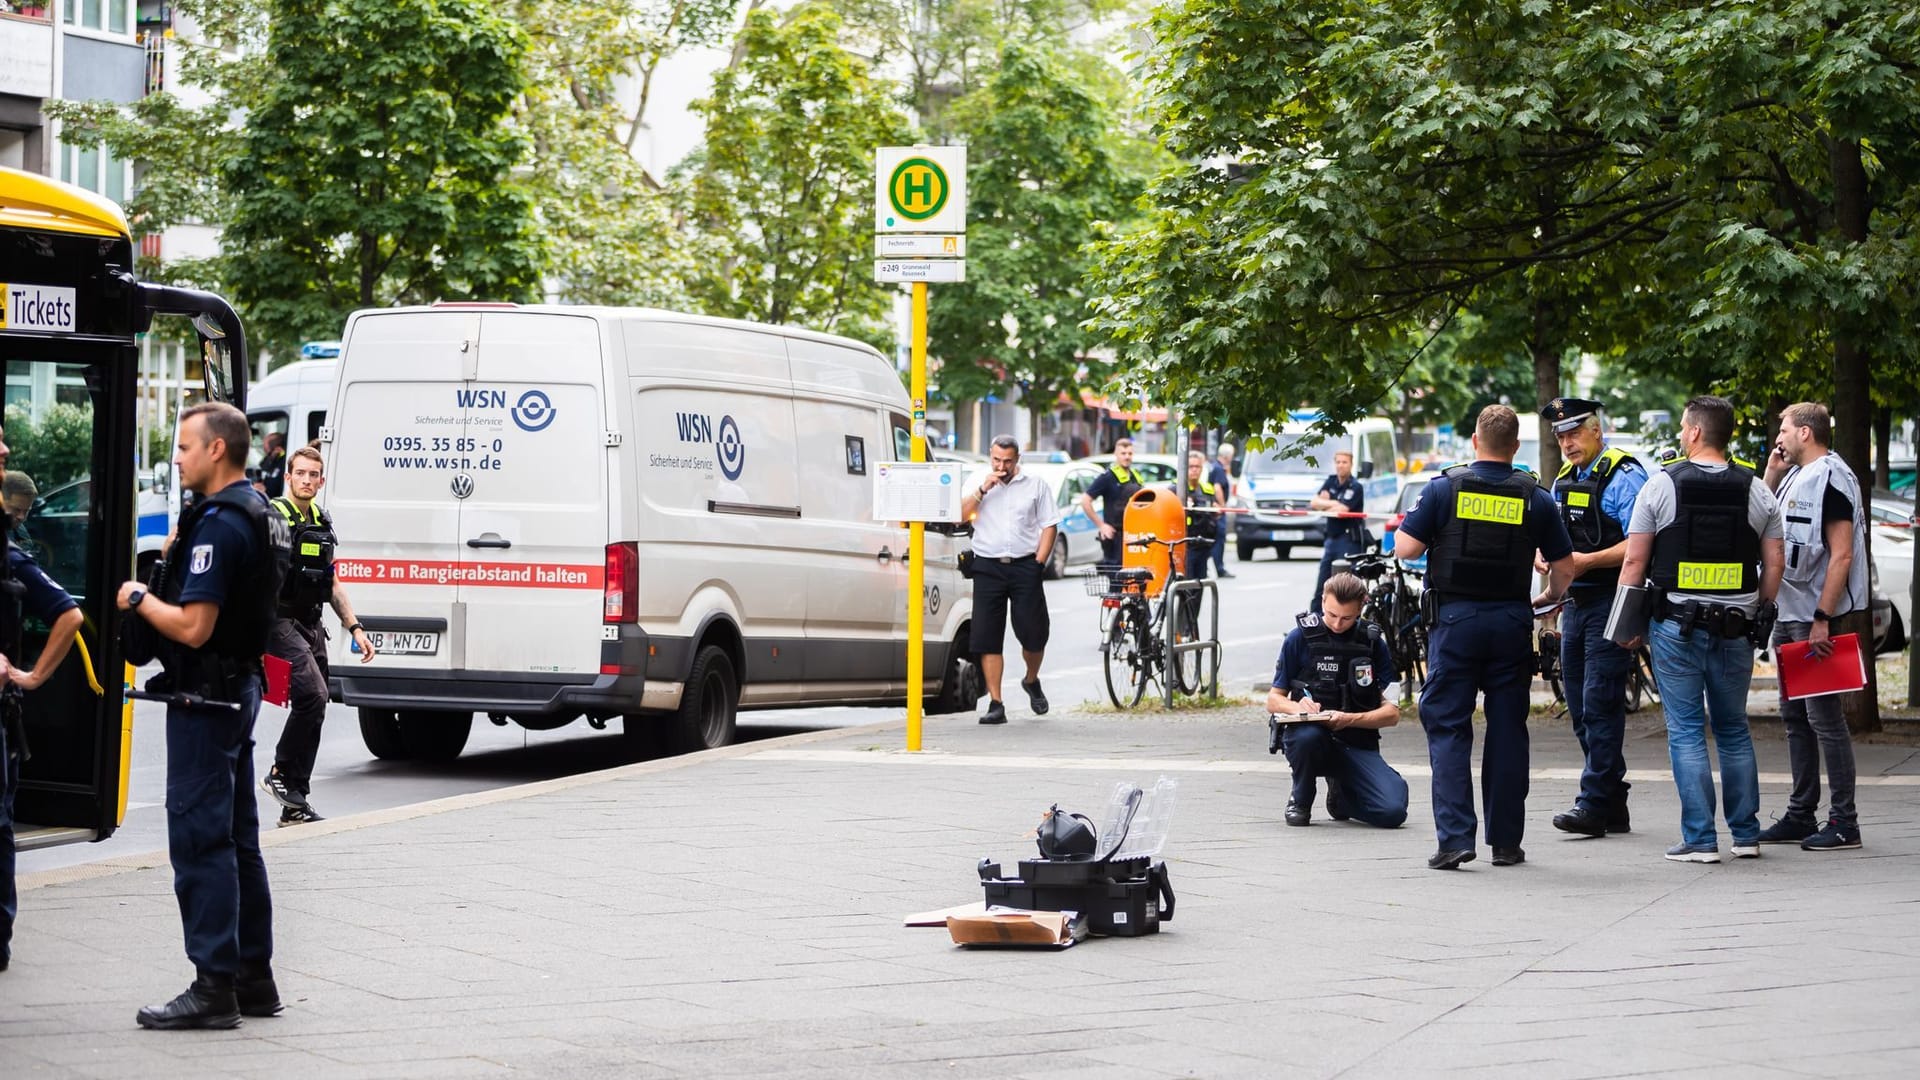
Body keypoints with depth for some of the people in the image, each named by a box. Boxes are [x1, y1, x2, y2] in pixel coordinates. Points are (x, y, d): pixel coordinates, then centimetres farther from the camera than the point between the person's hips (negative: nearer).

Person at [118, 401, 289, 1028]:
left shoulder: (219, 524, -20)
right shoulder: (261, 515, 12)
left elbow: (193, 626, -25)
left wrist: (139, 600, -10)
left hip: (205, 696, -10)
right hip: (241, 687, 10)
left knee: (199, 838, -7)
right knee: (237, 838, 15)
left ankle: (214, 987, -6)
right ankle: (253, 976, 20)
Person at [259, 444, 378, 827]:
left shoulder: (321, 523, 17)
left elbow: (332, 584, 24)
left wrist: (355, 628, 17)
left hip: (311, 625, 8)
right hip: (280, 621, -8)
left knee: (313, 710, 5)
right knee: (312, 695, -24)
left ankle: (295, 806, 9)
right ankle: (280, 773, -8)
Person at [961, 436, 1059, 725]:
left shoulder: (1035, 485, 8)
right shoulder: (977, 484, 11)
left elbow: (1049, 525, 6)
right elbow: (959, 516, -2)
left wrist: (1039, 563, -3)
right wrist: (983, 490, -11)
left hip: (1025, 567, -1)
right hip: (988, 568, 1)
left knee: (1034, 634, -1)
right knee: (987, 638, -4)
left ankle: (1031, 681, 30)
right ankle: (995, 704, 0)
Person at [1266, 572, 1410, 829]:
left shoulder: (1373, 643, 3)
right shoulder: (1301, 637, 1)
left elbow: (1392, 713, 1)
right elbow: (1274, 700, 6)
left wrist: (1349, 719, -17)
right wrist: (1297, 707, -17)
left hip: (1356, 743, 2)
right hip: (1308, 733, -1)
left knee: (1392, 811, -22)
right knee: (1308, 736, -40)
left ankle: (1340, 794, 14)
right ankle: (1300, 800, -6)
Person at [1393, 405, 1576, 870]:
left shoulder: (1445, 488, -4)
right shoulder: (1536, 498, 2)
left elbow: (1405, 548, -6)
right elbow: (1564, 566, 7)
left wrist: (1433, 535, 16)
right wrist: (1549, 598, 28)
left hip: (1454, 620, -2)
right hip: (1512, 622, 2)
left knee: (1448, 728, 1)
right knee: (1508, 730, 9)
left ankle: (1455, 837, -9)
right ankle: (1505, 841, 12)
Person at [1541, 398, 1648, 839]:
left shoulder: (1625, 476, -9)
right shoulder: (1564, 479, 17)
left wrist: (1586, 561, -22)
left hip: (1610, 601, -9)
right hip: (1575, 601, 9)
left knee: (1600, 704, -12)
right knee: (1581, 708, 8)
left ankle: (1595, 803, -11)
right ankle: (1613, 807, 14)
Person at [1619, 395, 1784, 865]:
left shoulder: (1660, 485, -4)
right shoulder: (1757, 491, 4)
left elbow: (1634, 561, -4)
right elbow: (1773, 564, 4)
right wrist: (1761, 614, 15)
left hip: (1676, 625, -3)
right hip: (1736, 628, 3)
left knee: (1686, 732, 1)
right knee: (1734, 730, 14)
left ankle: (1699, 839, -2)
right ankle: (1746, 834, 16)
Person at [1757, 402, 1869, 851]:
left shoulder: (1831, 479, -13)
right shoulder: (1796, 477, 16)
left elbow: (1841, 555, -19)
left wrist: (1822, 620, -23)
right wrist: (1772, 476, 14)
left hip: (1815, 618, -10)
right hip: (1788, 616, 10)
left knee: (1824, 717, -8)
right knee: (1795, 717, 13)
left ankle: (1844, 822, -6)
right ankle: (1801, 815, 20)